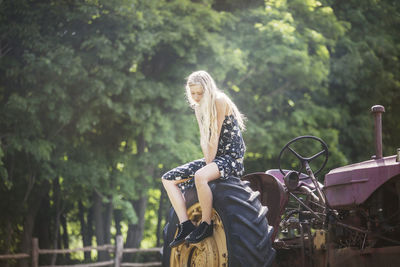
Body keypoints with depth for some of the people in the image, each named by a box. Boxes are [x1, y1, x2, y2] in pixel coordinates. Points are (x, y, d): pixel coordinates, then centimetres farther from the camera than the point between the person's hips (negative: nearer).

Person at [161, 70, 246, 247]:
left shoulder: (220, 101, -13)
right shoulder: (199, 107, 12)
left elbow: (215, 137, -16)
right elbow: (204, 140, 8)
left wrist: (209, 166, -16)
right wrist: (207, 164, -7)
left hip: (232, 158, -9)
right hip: (214, 158, 9)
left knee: (200, 177, -38)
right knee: (168, 179, 1)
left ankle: (206, 225, -23)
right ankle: (186, 227, -9)